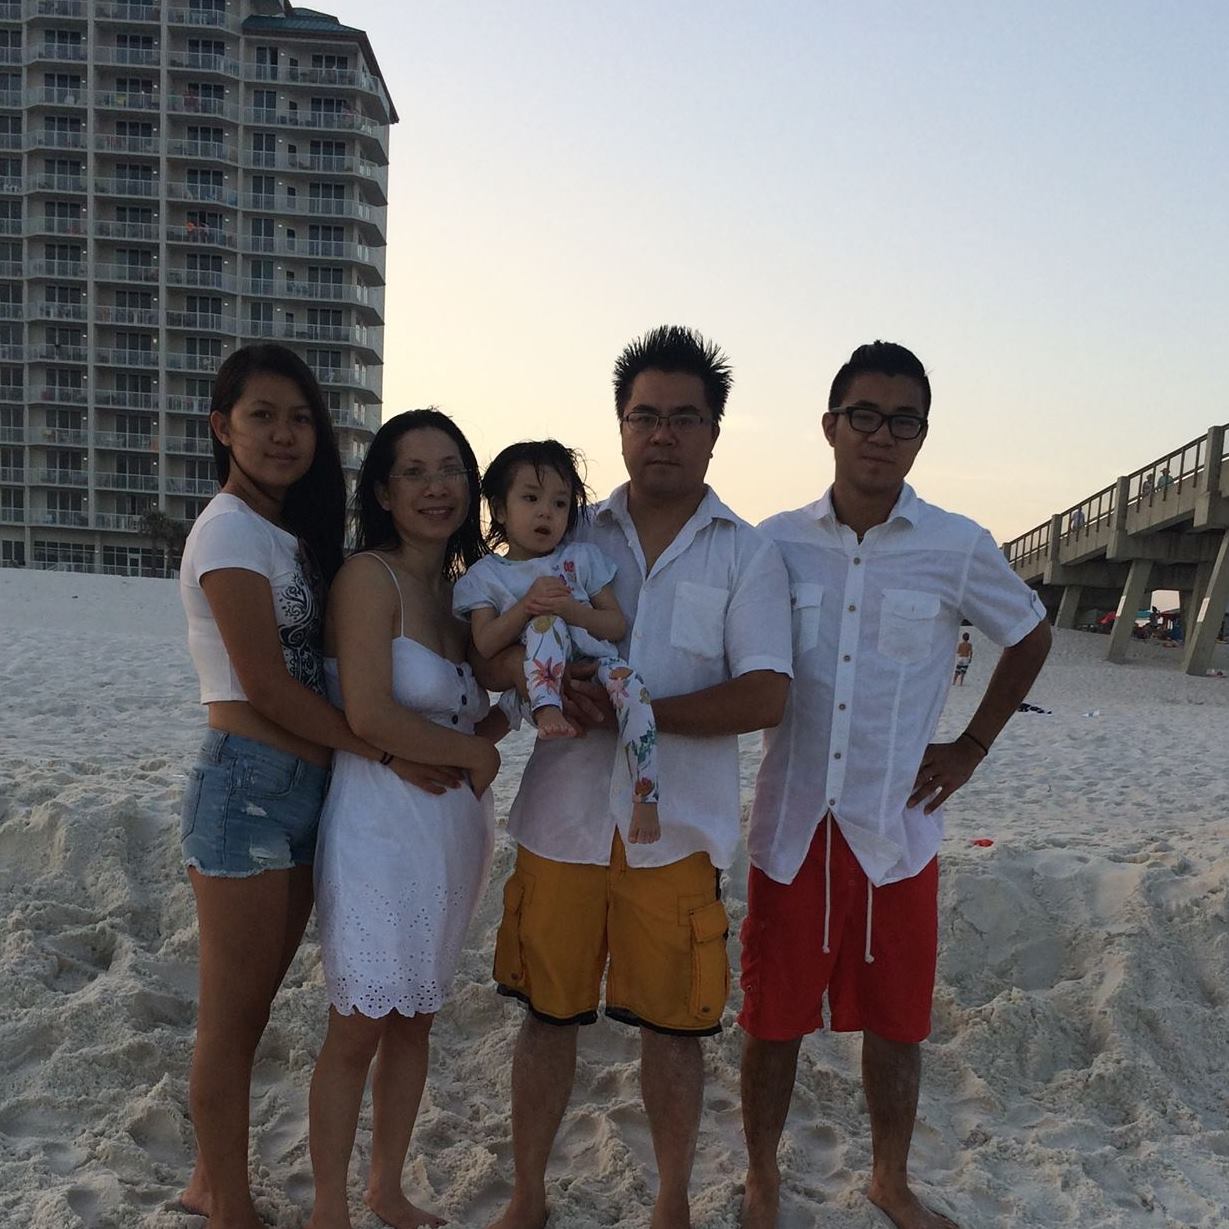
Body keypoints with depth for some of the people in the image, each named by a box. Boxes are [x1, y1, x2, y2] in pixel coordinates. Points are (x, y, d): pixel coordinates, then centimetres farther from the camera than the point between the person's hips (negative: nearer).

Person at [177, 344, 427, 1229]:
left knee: (253, 1009, 18)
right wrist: (386, 749, -10)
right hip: (247, 786, -8)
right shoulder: (231, 530, -11)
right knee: (231, 1019, 7)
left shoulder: (296, 534, 15)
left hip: (304, 790, 8)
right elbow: (267, 685, -16)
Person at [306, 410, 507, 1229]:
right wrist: (472, 752, -9)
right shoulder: (370, 577, -11)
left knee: (416, 1022, 17)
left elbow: (496, 708, 14)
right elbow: (368, 714, -21)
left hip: (457, 827, 7)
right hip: (381, 824, -6)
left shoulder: (466, 588, 9)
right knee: (359, 1028, 6)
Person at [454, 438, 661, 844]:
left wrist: (573, 610, -13)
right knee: (548, 623, -29)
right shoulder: (486, 575, 9)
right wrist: (527, 605, -16)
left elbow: (617, 624, 6)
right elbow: (484, 646, -3)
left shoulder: (582, 558, 12)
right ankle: (547, 709, -49)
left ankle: (645, 798, -28)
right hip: (535, 684, -1)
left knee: (631, 685, -32)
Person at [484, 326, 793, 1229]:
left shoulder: (747, 555, 0)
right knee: (549, 1012, 13)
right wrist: (516, 656, -17)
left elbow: (766, 697, -10)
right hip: (563, 816, 2)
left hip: (678, 827, -2)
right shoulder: (571, 537, 7)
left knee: (674, 1024, 10)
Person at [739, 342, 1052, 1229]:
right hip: (793, 823, 0)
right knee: (774, 1017, 11)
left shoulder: (959, 549, -4)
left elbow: (1031, 636, 12)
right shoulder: (776, 543, -2)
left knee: (896, 1020, 15)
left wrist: (972, 746, 7)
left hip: (898, 829, 0)